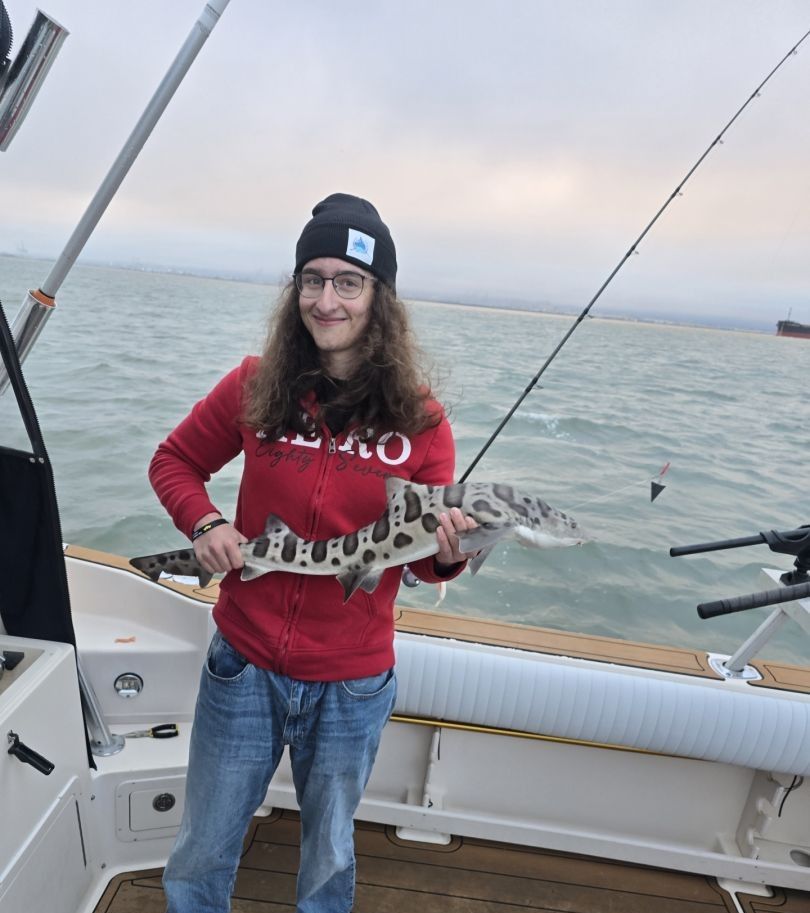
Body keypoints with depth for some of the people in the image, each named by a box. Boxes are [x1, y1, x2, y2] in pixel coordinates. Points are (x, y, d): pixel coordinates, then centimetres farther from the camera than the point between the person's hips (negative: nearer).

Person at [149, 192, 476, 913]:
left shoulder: (420, 419, -10)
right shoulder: (255, 385, -8)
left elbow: (425, 557, -3)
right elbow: (174, 461, 6)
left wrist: (450, 554, -25)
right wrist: (205, 523, -12)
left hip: (353, 683, 0)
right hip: (243, 664, 1)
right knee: (201, 854, 22)